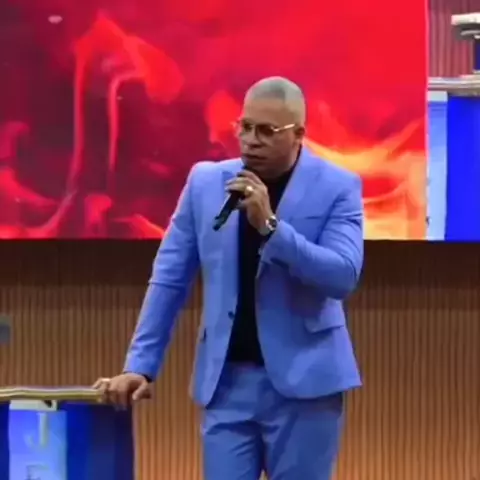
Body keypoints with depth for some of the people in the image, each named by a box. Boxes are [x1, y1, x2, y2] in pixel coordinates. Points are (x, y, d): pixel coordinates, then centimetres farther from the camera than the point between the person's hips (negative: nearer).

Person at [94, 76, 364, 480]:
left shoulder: (337, 188, -4)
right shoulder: (206, 181, 6)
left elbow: (344, 277, -16)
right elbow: (170, 279, 9)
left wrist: (270, 226, -23)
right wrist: (141, 365, 4)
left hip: (303, 379, -2)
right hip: (227, 379, 3)